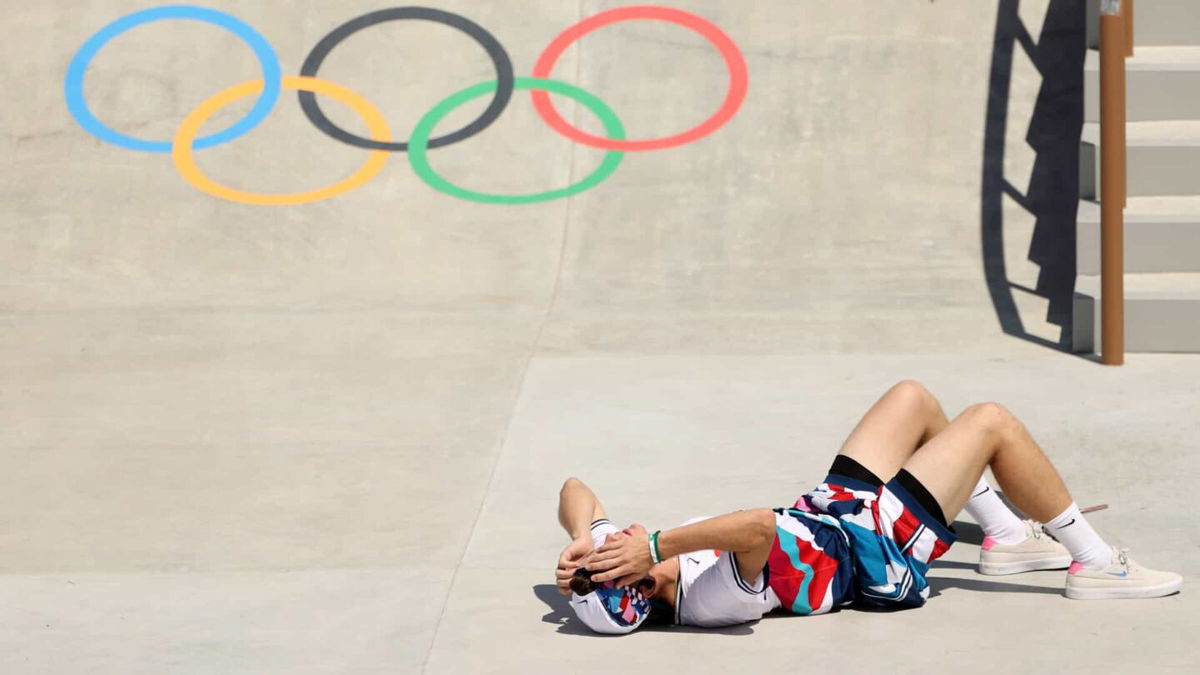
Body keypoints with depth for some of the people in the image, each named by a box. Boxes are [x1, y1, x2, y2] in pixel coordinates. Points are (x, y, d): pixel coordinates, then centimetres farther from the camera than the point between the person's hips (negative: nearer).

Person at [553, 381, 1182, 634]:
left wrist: (582, 546, -29)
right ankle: (1095, 563, 14)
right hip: (880, 547, -9)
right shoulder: (716, 599, -41)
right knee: (992, 422, -5)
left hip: (830, 506, 9)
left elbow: (575, 489, -11)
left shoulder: (615, 559, -17)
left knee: (913, 397, 19)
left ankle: (1006, 535, 37)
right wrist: (657, 545, -58)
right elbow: (758, 524, -59)